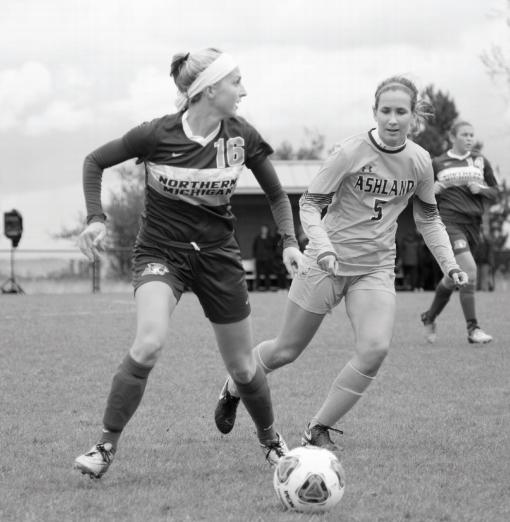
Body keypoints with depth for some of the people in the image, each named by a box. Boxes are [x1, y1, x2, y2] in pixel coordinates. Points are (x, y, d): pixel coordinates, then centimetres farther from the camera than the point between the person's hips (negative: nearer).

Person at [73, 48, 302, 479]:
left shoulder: (242, 136, -7)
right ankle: (105, 447, -18)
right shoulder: (158, 135, -16)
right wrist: (96, 219, -11)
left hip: (218, 255, 3)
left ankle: (272, 440, 37)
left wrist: (290, 241, -6)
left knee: (242, 366, 9)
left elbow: (276, 193, 8)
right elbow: (95, 162, -1)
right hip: (161, 250, -3)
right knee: (150, 343, -29)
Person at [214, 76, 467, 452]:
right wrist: (323, 247, -27)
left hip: (376, 268, 3)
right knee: (286, 351, 6)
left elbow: (428, 216, 14)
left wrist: (449, 264, 5)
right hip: (329, 262, -3)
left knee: (375, 349, -19)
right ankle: (233, 390, 38)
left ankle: (319, 430, -2)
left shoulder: (419, 161, -2)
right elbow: (309, 204, -11)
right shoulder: (352, 152, -16)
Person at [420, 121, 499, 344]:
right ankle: (473, 329, -22)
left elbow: (495, 192, 16)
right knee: (469, 268, -23)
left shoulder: (481, 162, 12)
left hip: (473, 224, 5)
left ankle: (429, 317, 38)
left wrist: (481, 189, -5)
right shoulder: (438, 164, 5)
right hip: (449, 221, -5)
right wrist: (433, 189, -8)